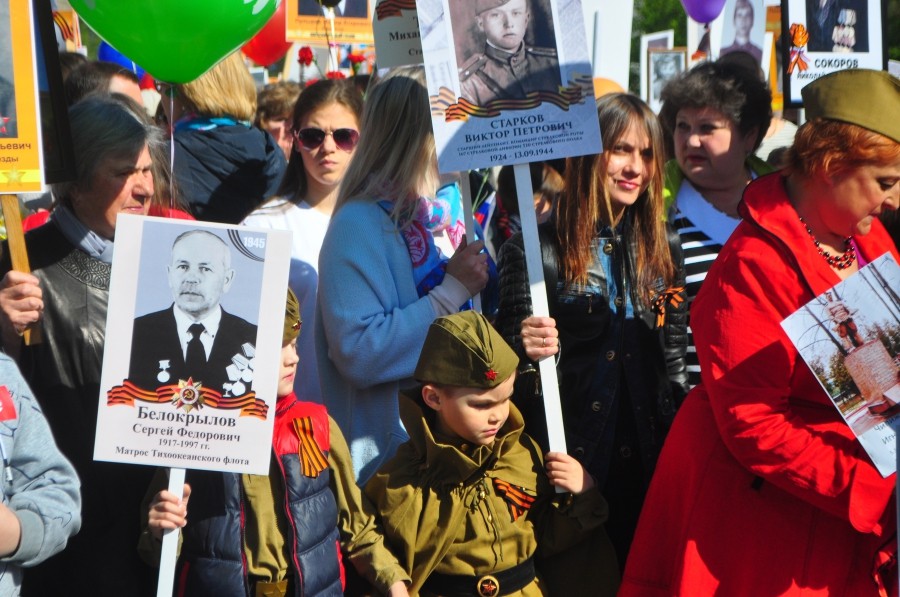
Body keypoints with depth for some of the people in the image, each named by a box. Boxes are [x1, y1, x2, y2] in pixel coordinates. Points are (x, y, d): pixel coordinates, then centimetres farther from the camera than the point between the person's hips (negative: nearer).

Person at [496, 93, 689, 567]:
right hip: (564, 457, -4)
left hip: (646, 459, 4)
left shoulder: (663, 249, 8)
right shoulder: (536, 248, -6)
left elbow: (673, 358, 13)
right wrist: (525, 348, -25)